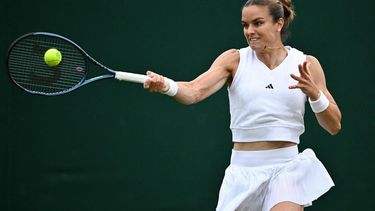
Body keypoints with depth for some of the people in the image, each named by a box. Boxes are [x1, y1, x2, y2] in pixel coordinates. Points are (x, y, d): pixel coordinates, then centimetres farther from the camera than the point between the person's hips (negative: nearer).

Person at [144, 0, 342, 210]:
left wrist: (314, 93, -15)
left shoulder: (305, 64, 1)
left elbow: (334, 126, 3)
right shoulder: (234, 60, 0)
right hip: (243, 171, 2)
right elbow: (195, 91, -17)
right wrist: (166, 85, -38)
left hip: (287, 169, -2)